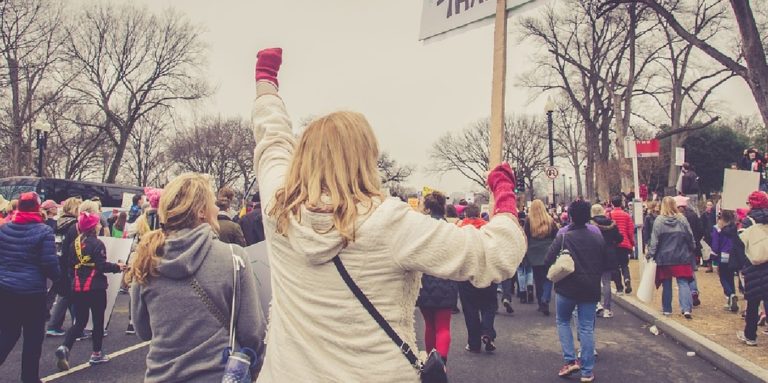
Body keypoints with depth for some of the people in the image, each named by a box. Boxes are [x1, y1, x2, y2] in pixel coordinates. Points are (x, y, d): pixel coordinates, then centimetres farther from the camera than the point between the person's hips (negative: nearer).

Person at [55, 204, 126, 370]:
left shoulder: (75, 243, 7)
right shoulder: (97, 244, -13)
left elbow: (71, 265, 14)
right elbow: (102, 266, -18)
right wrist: (117, 267, -4)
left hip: (78, 288, 6)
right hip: (95, 288, -6)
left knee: (80, 322, 12)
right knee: (98, 320, 9)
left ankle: (65, 347, -9)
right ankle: (96, 353, 18)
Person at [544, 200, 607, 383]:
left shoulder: (563, 236, -13)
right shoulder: (597, 236, 0)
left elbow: (548, 260, -11)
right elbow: (604, 262, 9)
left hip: (567, 287, -3)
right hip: (591, 289, 3)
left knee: (563, 321, 17)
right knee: (587, 328, 7)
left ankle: (570, 360, 6)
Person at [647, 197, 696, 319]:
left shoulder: (659, 220, -9)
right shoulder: (682, 219, -4)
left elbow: (654, 240, -9)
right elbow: (690, 237, 3)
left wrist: (650, 254, -2)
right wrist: (691, 249, 19)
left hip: (664, 258, -1)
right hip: (681, 258, 1)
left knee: (666, 284, 10)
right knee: (683, 283, 2)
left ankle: (667, 309, 18)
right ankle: (686, 309, -10)